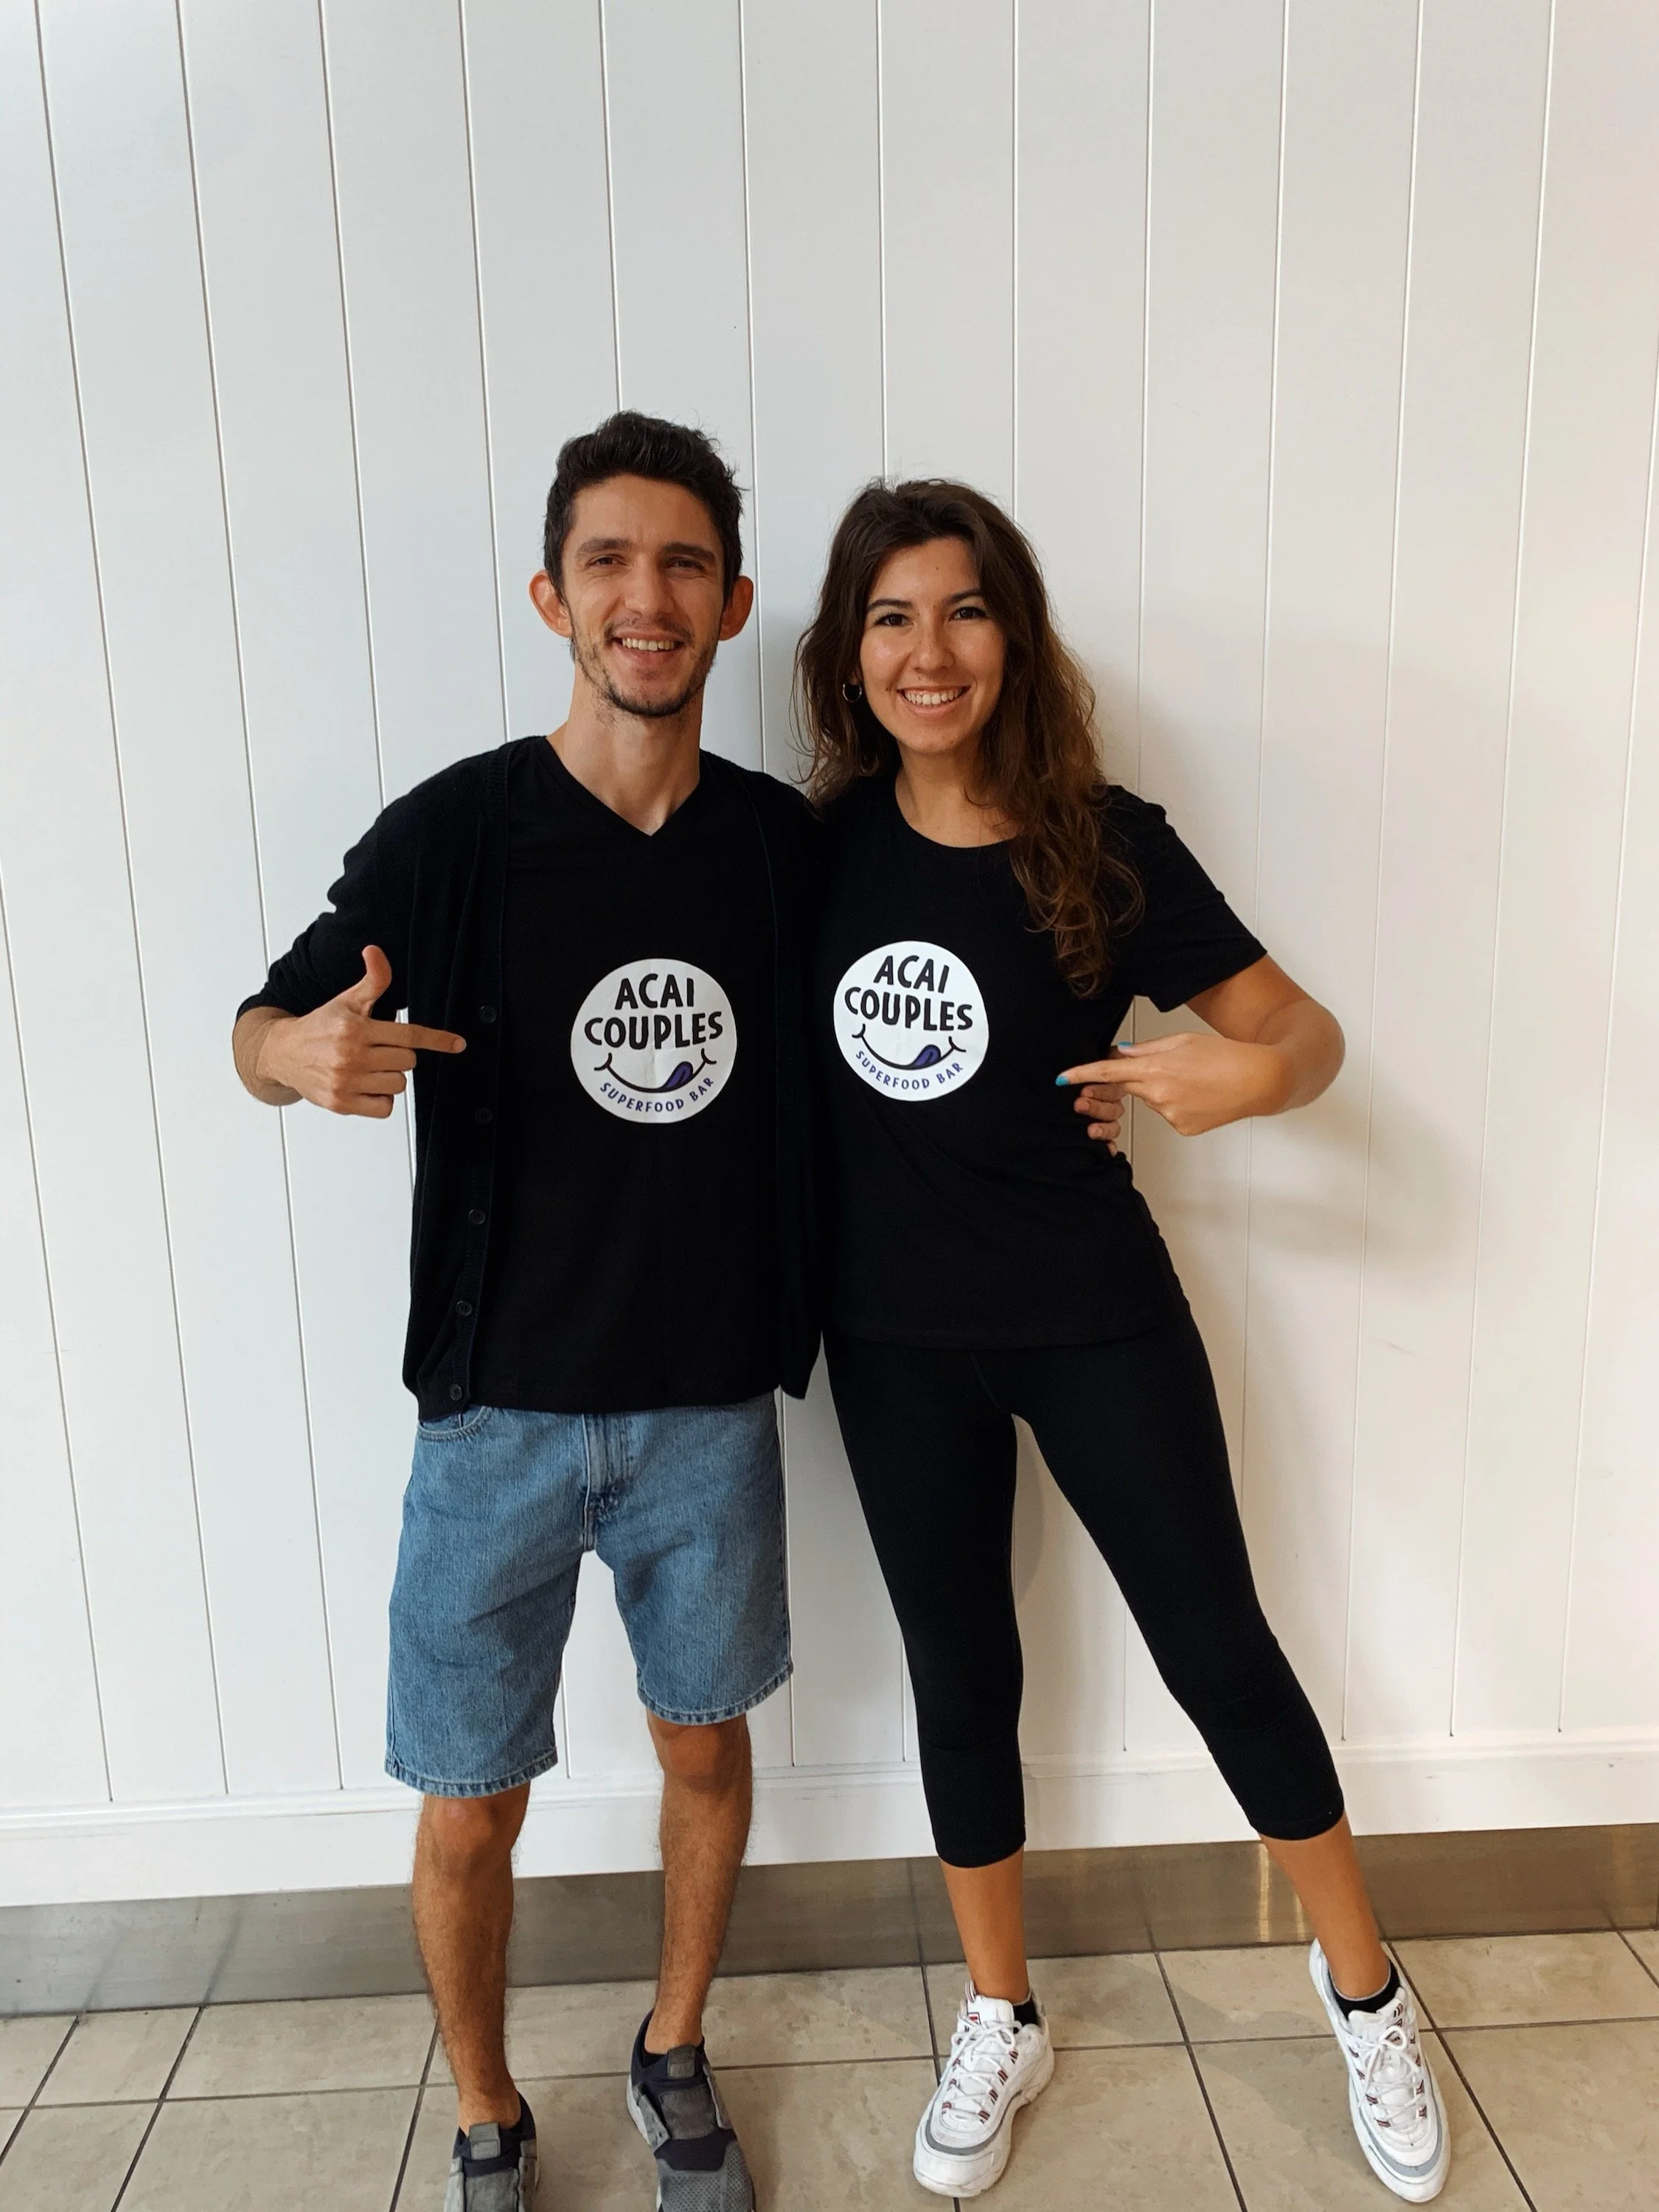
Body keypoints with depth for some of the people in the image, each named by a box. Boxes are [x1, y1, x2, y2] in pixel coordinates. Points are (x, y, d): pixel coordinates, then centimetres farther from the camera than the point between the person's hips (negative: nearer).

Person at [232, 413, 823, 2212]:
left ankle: (673, 2060, 47)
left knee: (704, 1741, 19)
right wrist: (303, 1053, -25)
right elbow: (265, 1025, -2)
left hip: (713, 1402, 3)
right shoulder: (456, 830, -11)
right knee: (470, 1806, 10)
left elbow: (835, 1046, 14)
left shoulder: (783, 840, -2)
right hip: (504, 1405, -2)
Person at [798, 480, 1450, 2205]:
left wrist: (1255, 1073, -29)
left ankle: (1364, 1993, 38)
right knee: (959, 1677, 16)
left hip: (1097, 1320, -2)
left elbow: (1303, 1028, -8)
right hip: (895, 1339, 3)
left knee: (1216, 1647, 10)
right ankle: (1001, 2026, 39)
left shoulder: (1104, 845, -12)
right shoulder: (822, 844, -4)